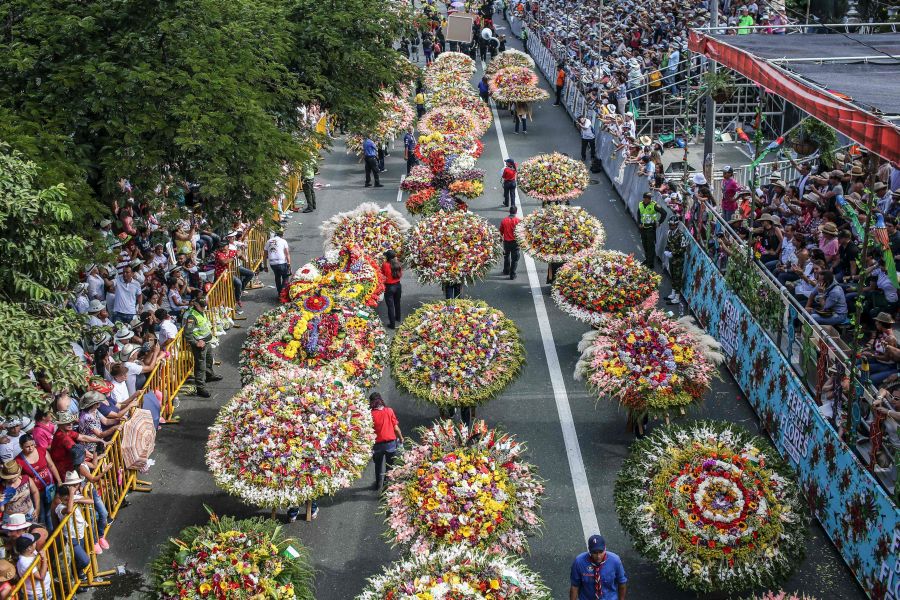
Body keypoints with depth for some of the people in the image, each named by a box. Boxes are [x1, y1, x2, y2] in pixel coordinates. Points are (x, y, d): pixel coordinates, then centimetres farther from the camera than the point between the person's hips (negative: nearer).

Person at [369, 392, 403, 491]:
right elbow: (396, 427, -5)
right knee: (390, 465, 15)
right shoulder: (389, 411, -8)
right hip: (391, 443, 0)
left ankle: (378, 485, 32)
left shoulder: (371, 414, -12)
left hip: (378, 444, 0)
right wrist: (401, 438, 11)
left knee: (378, 466, 21)